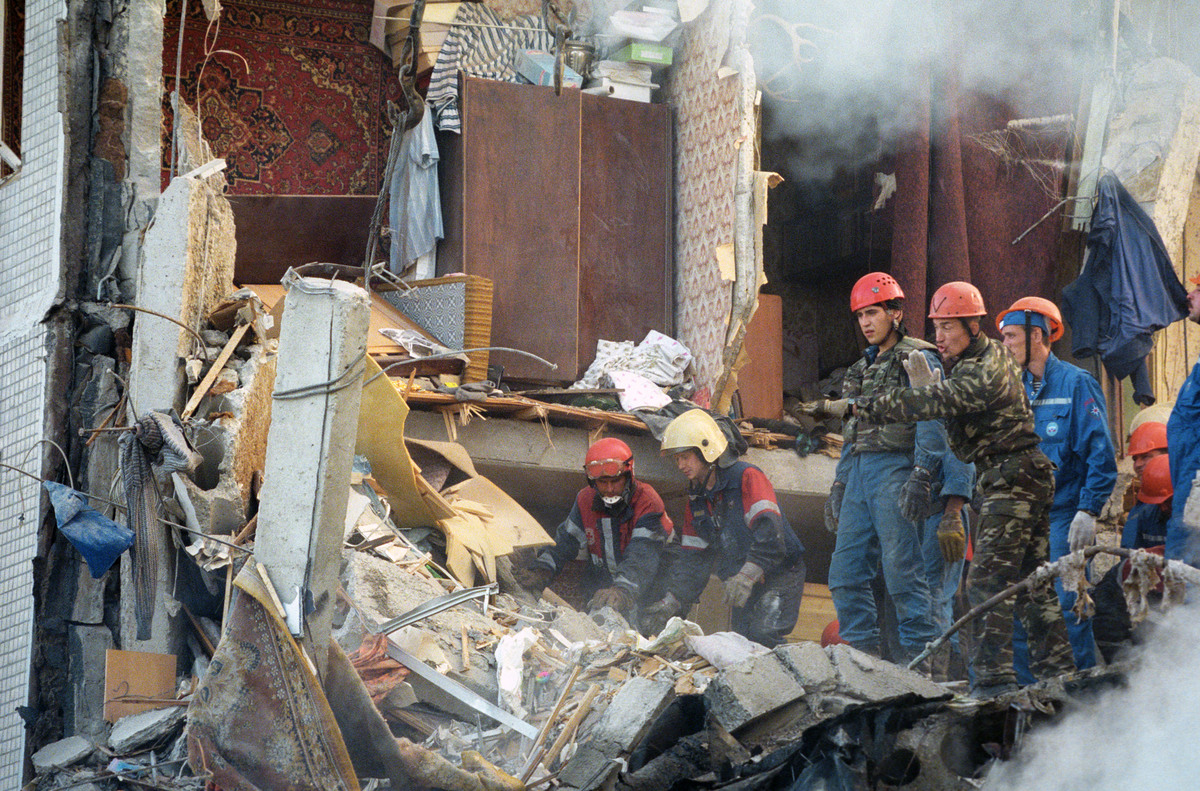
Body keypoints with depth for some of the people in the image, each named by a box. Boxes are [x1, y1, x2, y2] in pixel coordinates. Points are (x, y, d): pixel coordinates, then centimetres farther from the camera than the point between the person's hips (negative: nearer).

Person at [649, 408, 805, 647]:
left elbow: (769, 531, -28)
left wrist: (747, 575, -39)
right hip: (744, 584, 8)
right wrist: (673, 600, 3)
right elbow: (692, 558, 15)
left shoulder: (747, 478, -15)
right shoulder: (696, 497, 10)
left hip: (779, 575, -8)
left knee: (763, 636, -25)